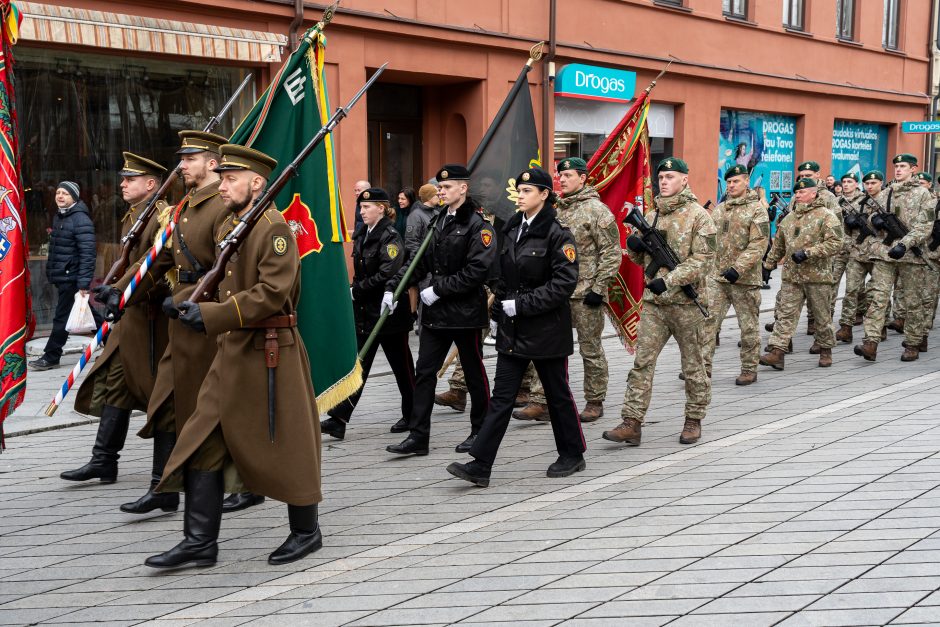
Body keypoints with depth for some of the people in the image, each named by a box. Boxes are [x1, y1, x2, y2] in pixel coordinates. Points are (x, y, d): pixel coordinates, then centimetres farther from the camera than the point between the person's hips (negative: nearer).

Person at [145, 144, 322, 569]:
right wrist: (198, 306, 9)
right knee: (203, 443, 4)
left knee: (285, 446, 4)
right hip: (231, 350, 9)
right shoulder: (227, 226, 13)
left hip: (269, 354, -8)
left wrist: (211, 316, -25)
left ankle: (306, 532, 21)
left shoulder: (274, 228, -14)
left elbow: (273, 293, -23)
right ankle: (200, 542, 9)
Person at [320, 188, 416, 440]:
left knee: (401, 365, 6)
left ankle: (412, 415, 20)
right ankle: (338, 419, -2)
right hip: (364, 312, 8)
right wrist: (355, 291, 6)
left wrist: (357, 290, -16)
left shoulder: (390, 237, -13)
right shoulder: (361, 236, 12)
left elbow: (387, 273, -23)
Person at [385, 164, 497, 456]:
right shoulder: (438, 221, 11)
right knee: (424, 372, 3)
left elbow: (478, 270, -20)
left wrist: (438, 289, -19)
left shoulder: (477, 225, -12)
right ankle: (418, 436, 6)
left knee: (474, 373, 8)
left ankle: (480, 431, 22)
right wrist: (393, 287, 2)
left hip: (465, 311, -7)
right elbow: (420, 260, 12)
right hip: (435, 312, 7)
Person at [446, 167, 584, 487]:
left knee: (557, 393, 8)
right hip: (512, 329, 6)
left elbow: (565, 283, -18)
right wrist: (499, 310, 8)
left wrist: (522, 304, -19)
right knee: (502, 395, 1)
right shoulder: (512, 229, 10)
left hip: (547, 328, -6)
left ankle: (573, 454, 26)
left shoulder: (557, 234, -11)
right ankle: (480, 465, -2)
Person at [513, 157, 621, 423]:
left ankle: (595, 402, 17)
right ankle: (539, 402, 4)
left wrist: (599, 289, -15)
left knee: (591, 349, 5)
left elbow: (612, 253, -11)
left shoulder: (597, 210, -9)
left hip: (586, 294, -6)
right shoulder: (558, 210, 14)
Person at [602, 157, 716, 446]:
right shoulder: (652, 215, 13)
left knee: (693, 365, 8)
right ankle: (632, 422, -2)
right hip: (653, 303, 5)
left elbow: (703, 261, -13)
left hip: (686, 303, -5)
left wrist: (669, 280, -22)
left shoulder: (698, 216, -6)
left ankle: (694, 420, 21)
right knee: (642, 362, -2)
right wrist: (634, 246, -2)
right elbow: (641, 258, 21)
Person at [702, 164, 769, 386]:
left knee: (748, 325, 6)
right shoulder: (719, 209, 13)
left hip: (745, 278, -5)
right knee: (707, 319, -3)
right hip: (717, 276, 5)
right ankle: (703, 365, 0)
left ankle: (749, 369, 16)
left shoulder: (757, 209, -6)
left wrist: (738, 268, -22)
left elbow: (759, 244, -14)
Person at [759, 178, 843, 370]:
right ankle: (776, 352, -8)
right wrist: (768, 265, 19)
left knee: (822, 316, 8)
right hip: (791, 276, 5)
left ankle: (825, 350, 24)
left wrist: (807, 253, -22)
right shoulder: (788, 218, 14)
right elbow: (778, 245, 23)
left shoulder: (826, 216, -6)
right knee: (785, 314, -3)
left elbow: (835, 244, -16)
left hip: (817, 276, -5)